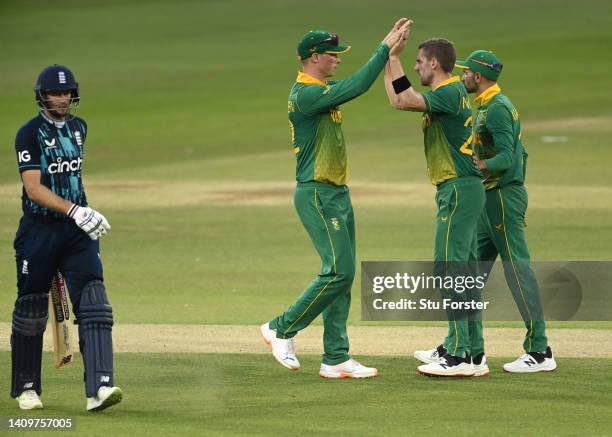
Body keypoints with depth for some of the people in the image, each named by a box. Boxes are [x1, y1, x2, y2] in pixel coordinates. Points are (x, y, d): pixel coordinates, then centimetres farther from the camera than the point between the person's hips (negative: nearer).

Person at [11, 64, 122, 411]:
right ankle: (26, 387, 24)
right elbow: (33, 188, -17)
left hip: (77, 232, 4)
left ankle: (99, 387, -23)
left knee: (93, 302, -13)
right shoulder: (30, 133, -9)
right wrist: (74, 211, -27)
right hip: (39, 230, -4)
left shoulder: (79, 127, 11)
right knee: (31, 312, 6)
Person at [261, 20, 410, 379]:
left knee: (343, 275, 7)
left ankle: (336, 359, 9)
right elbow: (356, 87, -25)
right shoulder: (305, 94, -17)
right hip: (317, 196, -10)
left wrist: (391, 45, 4)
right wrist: (385, 48, -20)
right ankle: (282, 329, 1)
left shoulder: (323, 92, 14)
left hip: (338, 194, 10)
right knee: (338, 271, -13)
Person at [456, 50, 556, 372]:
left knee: (517, 269, -12)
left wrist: (483, 166, -37)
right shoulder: (487, 106, 17)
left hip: (503, 197, -11)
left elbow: (507, 157, -24)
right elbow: (518, 152, 22)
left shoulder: (496, 108, -15)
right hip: (490, 199, 11)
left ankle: (539, 351, -13)